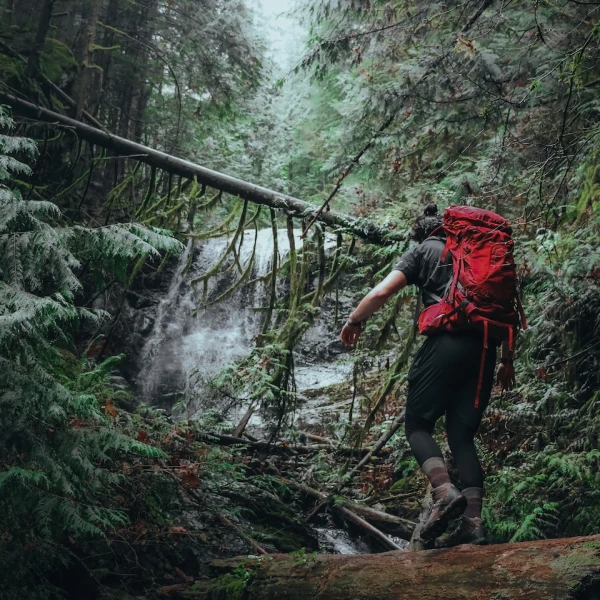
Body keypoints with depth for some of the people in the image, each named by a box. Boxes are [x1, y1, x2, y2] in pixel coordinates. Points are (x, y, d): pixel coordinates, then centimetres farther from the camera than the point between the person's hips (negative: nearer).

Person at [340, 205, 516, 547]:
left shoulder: (423, 251, 14)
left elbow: (382, 292, 1)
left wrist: (355, 321, 17)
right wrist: (507, 360, 25)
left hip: (446, 342, -5)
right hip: (484, 348, 5)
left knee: (418, 425, 3)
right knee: (463, 436, 8)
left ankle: (445, 492, -20)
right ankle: (473, 521, -4)